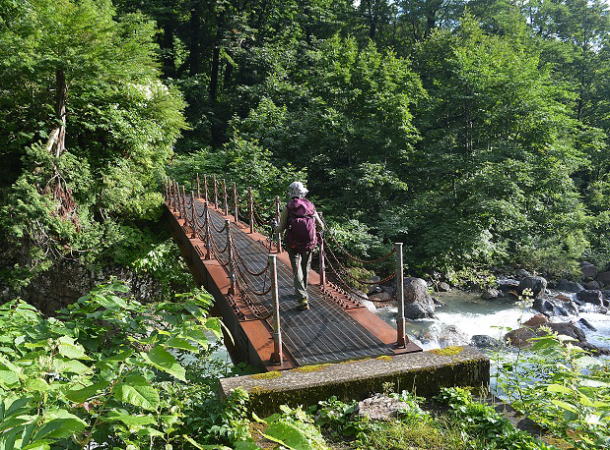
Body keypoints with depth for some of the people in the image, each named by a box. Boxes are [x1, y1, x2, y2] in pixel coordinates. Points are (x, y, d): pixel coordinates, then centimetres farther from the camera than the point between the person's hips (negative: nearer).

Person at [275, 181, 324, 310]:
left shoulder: (288, 208, -6)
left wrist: (276, 229, 14)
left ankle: (303, 299, -8)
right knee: (305, 269, 21)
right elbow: (321, 225, 8)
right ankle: (303, 291, 39)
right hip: (309, 243, 3)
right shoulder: (310, 206, 2)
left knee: (297, 271, 2)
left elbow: (280, 229, -9)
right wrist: (320, 227, 31)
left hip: (293, 244, -3)